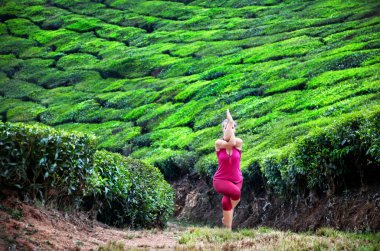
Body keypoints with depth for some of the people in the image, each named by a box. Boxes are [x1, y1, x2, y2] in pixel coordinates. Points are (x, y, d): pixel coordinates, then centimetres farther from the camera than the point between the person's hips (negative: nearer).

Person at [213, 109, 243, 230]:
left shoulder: (239, 142, -6)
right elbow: (228, 143, -27)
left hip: (236, 179, 3)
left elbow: (232, 142, -26)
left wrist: (231, 123, -21)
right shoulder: (218, 143, -10)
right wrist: (229, 122, -23)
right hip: (221, 180, -2)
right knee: (236, 192, -30)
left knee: (226, 201, -10)